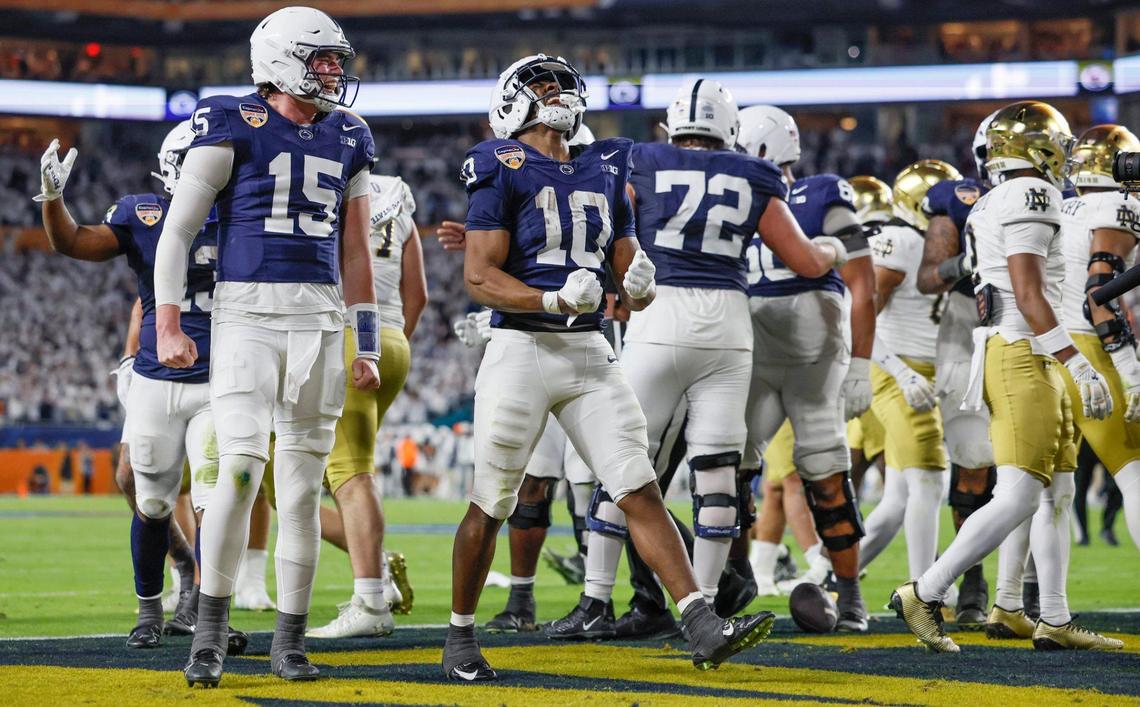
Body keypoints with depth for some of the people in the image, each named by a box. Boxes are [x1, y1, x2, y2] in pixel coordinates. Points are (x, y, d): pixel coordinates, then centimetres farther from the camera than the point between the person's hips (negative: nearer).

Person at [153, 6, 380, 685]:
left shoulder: (346, 140, 13)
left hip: (320, 320, 4)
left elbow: (356, 252, 18)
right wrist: (169, 324, -8)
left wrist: (368, 345, 14)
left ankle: (290, 642, 11)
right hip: (246, 313, -4)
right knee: (241, 465, -16)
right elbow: (178, 229, -1)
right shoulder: (235, 126, -2)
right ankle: (210, 634, -5)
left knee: (302, 484, 4)